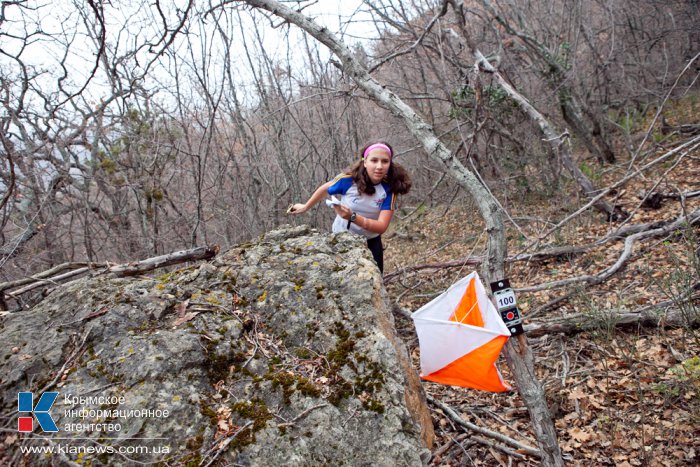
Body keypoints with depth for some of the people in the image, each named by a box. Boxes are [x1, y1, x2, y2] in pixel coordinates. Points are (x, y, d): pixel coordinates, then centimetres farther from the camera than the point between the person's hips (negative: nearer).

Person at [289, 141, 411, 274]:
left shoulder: (389, 189, -21)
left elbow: (382, 226, -29)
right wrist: (305, 207, 10)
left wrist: (352, 217, -44)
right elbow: (324, 189, -3)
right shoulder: (348, 179, -24)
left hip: (370, 243, 1)